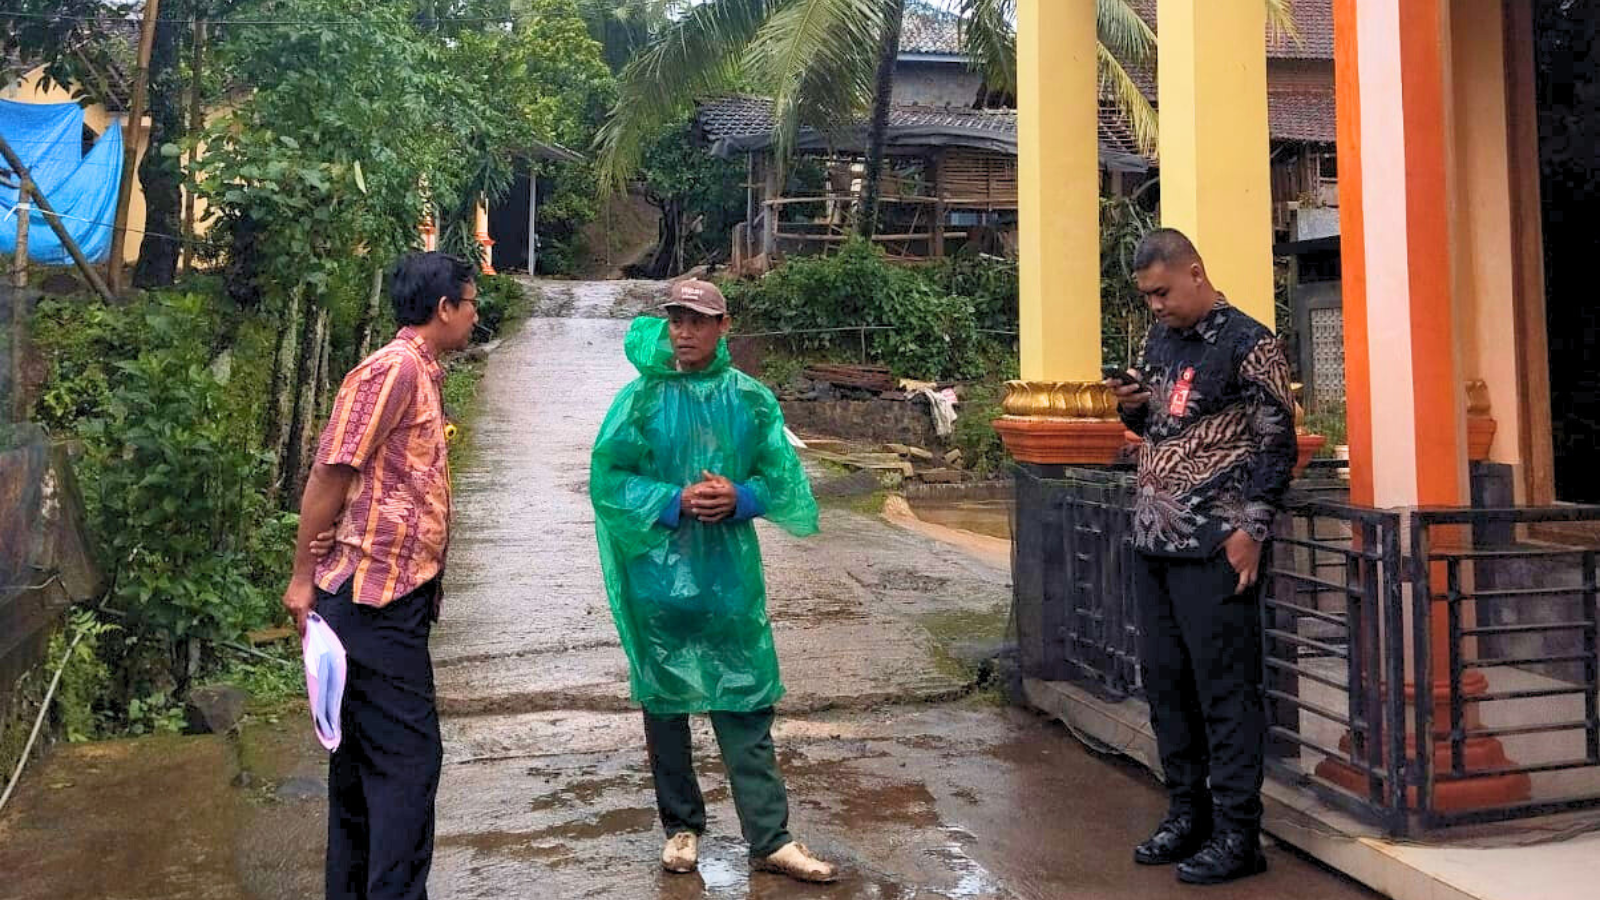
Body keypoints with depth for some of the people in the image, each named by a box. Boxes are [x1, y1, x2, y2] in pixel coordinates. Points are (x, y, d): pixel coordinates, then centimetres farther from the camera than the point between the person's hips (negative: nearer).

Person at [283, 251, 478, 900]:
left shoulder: (422, 373, 16)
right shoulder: (394, 367, -13)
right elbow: (330, 472, -14)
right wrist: (304, 576, -11)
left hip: (397, 597, 10)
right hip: (373, 595, -10)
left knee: (365, 756, 16)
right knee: (408, 755, -5)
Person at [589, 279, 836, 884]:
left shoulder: (751, 399, 3)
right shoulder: (642, 398, 0)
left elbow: (781, 475, 6)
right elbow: (607, 477, -3)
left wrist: (739, 498, -14)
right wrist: (674, 502, -15)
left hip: (731, 575, 0)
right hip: (659, 574, 0)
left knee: (745, 704, 2)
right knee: (664, 702, 10)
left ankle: (770, 839, 10)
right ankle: (682, 827, 27)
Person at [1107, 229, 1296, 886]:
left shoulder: (1247, 344, -8)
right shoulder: (1159, 340, 14)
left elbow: (1276, 444, -10)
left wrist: (1250, 529, -15)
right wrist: (1132, 408, 2)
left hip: (1213, 546, -8)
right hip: (1153, 540, 8)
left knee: (1225, 688, -1)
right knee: (1164, 680, 12)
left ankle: (1237, 834, 9)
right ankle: (1188, 812, 25)